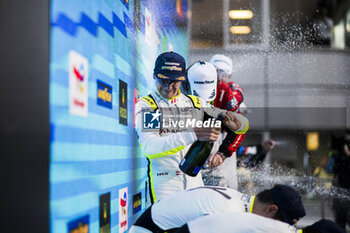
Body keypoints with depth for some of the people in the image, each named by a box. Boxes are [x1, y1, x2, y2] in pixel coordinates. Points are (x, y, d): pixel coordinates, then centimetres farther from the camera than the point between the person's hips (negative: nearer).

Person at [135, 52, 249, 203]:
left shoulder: (195, 103, 14)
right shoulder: (146, 104, 0)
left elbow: (243, 123, 16)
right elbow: (149, 146, -17)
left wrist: (235, 123, -10)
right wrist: (193, 135, -26)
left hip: (195, 181, 4)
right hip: (163, 182, -4)